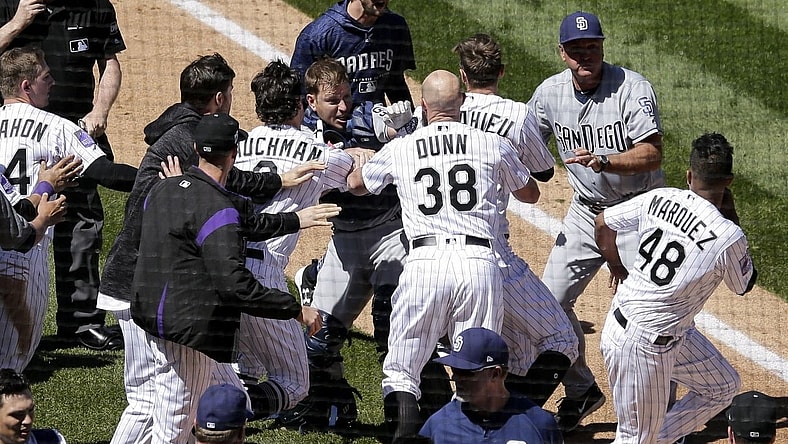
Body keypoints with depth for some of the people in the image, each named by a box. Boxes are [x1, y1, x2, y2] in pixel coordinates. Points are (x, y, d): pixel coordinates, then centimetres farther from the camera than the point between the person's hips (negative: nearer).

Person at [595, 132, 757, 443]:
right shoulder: (728, 237, -22)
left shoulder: (659, 199, -7)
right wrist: (730, 215, 0)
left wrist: (617, 269, 25)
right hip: (646, 345, -8)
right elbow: (745, 285, 0)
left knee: (723, 387, 22)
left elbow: (603, 222, 6)